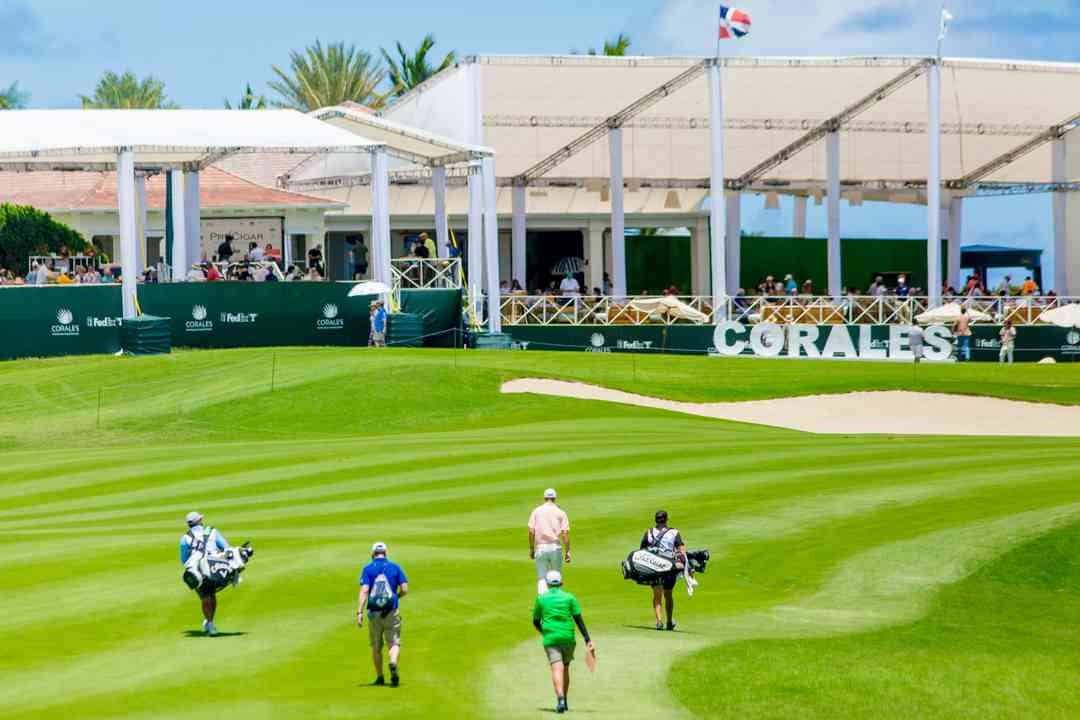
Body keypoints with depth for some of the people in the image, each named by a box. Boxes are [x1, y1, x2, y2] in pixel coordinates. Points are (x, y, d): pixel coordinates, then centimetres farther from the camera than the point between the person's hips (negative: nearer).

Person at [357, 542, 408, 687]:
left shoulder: (368, 569, 0)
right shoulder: (395, 567, 4)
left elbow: (364, 590, -11)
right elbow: (405, 590, -1)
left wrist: (360, 612, -16)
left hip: (374, 613, 0)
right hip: (392, 612, 0)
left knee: (376, 646, 14)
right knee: (394, 643, 2)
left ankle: (380, 677, 17)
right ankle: (393, 663, -29)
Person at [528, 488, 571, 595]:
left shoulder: (536, 511, 6)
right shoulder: (560, 512, 4)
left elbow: (531, 531, -1)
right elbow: (565, 533, -4)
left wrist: (531, 549, 7)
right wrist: (567, 551, 1)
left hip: (540, 547, 0)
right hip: (556, 547, 0)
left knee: (541, 577, 0)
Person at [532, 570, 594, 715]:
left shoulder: (541, 598, 8)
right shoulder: (569, 598, 6)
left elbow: (535, 622, 15)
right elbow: (579, 620, -1)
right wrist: (588, 640, -2)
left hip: (550, 639, -2)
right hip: (568, 638, 2)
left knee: (557, 668, -12)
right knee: (565, 668, 18)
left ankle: (560, 698, -34)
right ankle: (564, 702, 25)